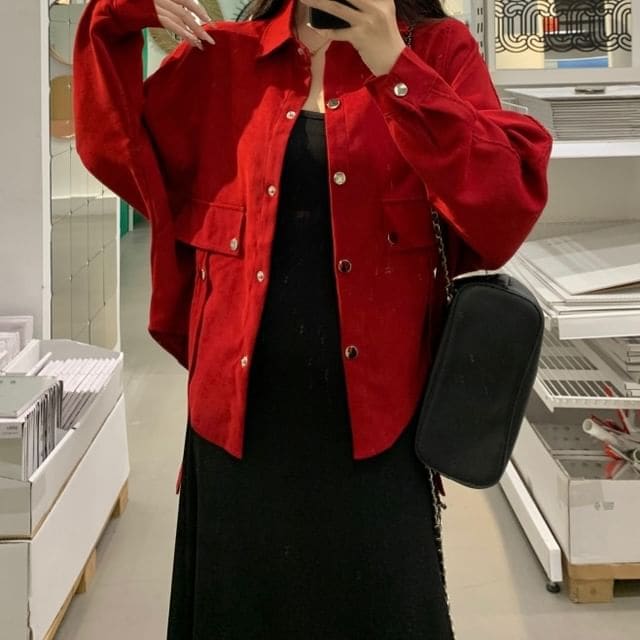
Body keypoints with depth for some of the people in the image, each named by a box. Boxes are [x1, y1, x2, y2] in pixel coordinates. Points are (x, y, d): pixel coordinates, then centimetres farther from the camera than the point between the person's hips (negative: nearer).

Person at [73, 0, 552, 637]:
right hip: (245, 408, 2)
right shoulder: (224, 56, 9)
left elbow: (506, 207, -12)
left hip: (372, 412, -2)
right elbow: (115, 152, 7)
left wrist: (392, 65, -19)